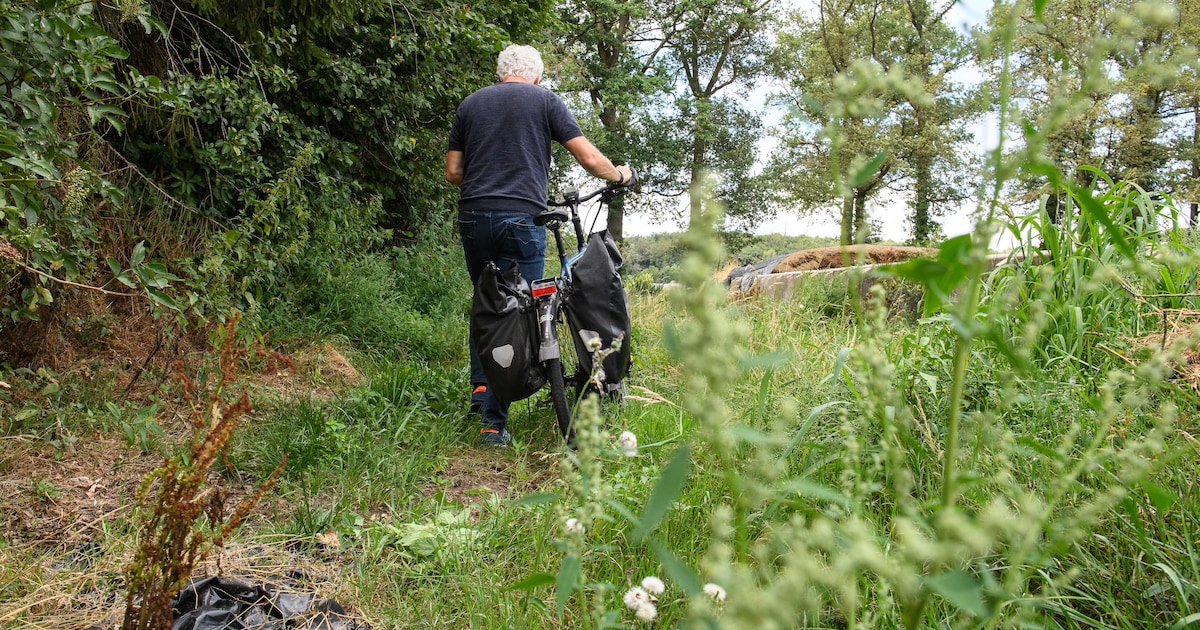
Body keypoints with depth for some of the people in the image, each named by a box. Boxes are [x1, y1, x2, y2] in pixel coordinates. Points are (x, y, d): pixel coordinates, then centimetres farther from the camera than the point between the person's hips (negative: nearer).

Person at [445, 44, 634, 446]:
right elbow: (590, 160, 2)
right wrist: (619, 175, 22)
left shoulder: (470, 104, 17)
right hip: (522, 217, -4)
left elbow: (453, 173, 14)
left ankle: (481, 387, 16)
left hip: (473, 216, 4)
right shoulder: (545, 100, 7)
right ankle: (493, 421, -3)